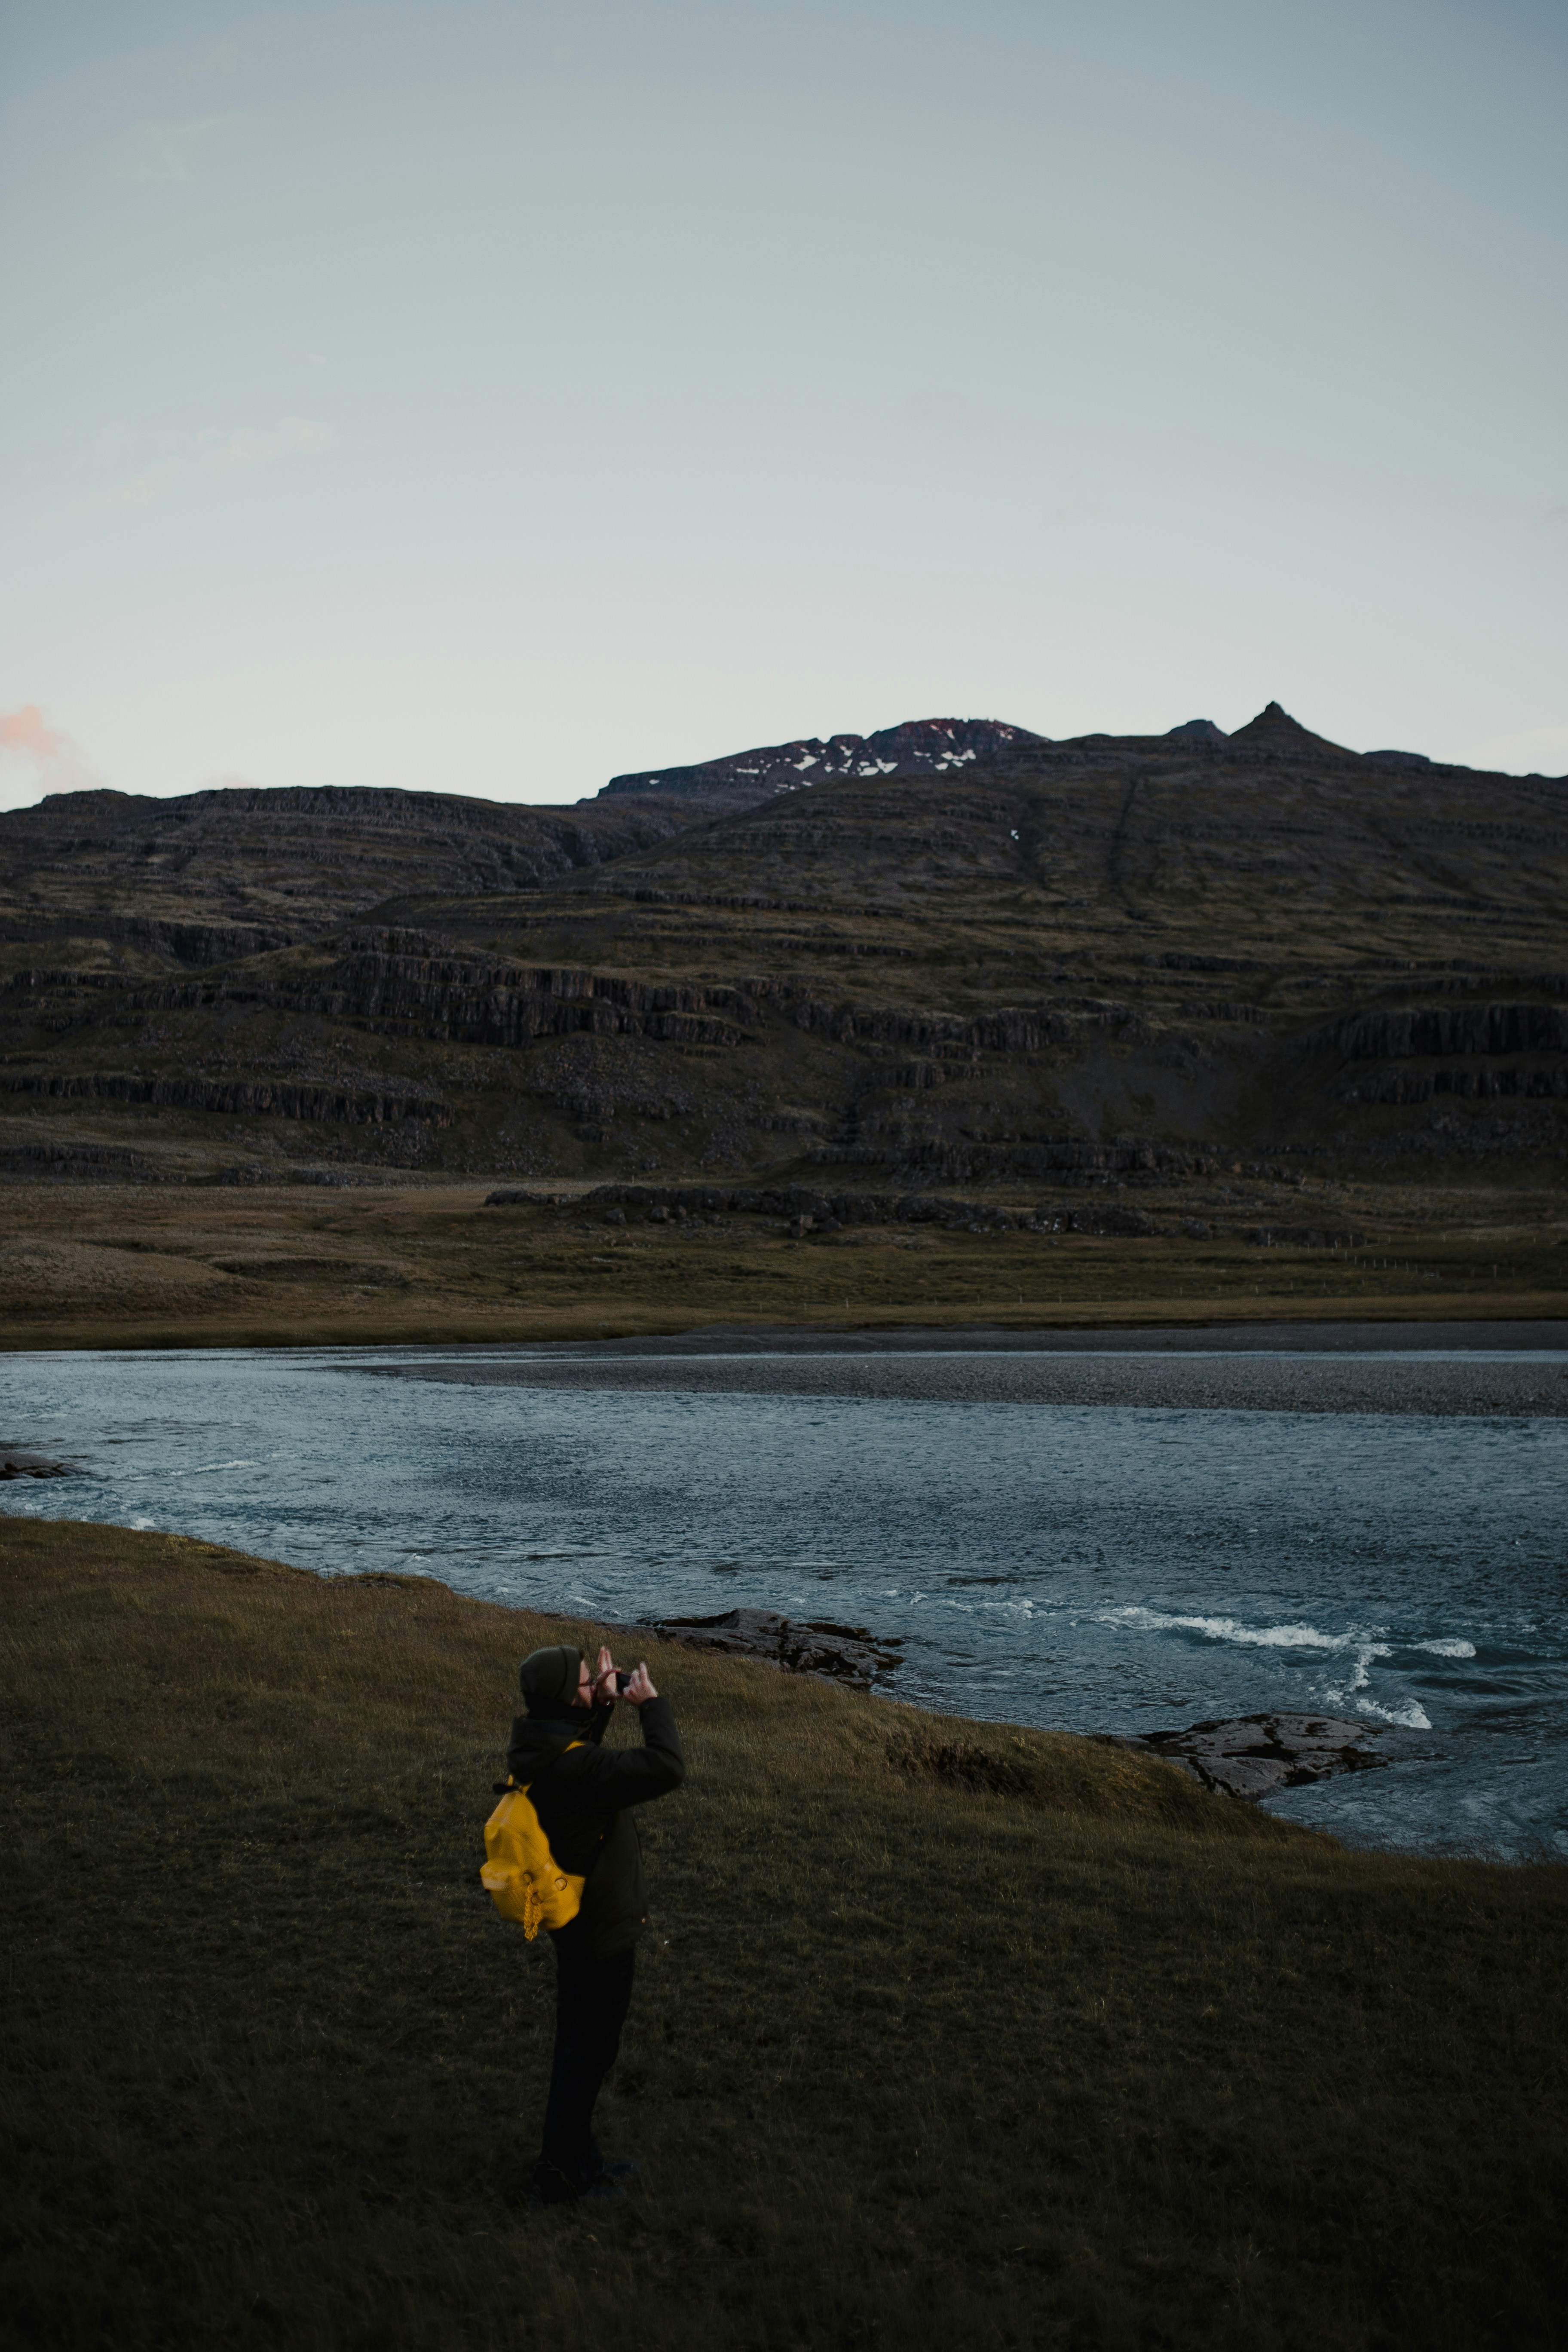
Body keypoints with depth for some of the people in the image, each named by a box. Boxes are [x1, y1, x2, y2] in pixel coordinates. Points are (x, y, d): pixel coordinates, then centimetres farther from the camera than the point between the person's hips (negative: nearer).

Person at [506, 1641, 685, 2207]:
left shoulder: (538, 1750, -4)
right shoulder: (575, 1768, -33)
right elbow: (666, 1769, -40)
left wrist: (603, 1704, 7)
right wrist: (651, 1703, -26)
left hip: (572, 1921, 9)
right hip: (602, 1932, -9)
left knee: (578, 2043, 23)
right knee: (590, 2051, 7)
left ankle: (575, 2158, 38)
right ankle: (559, 2176, 20)